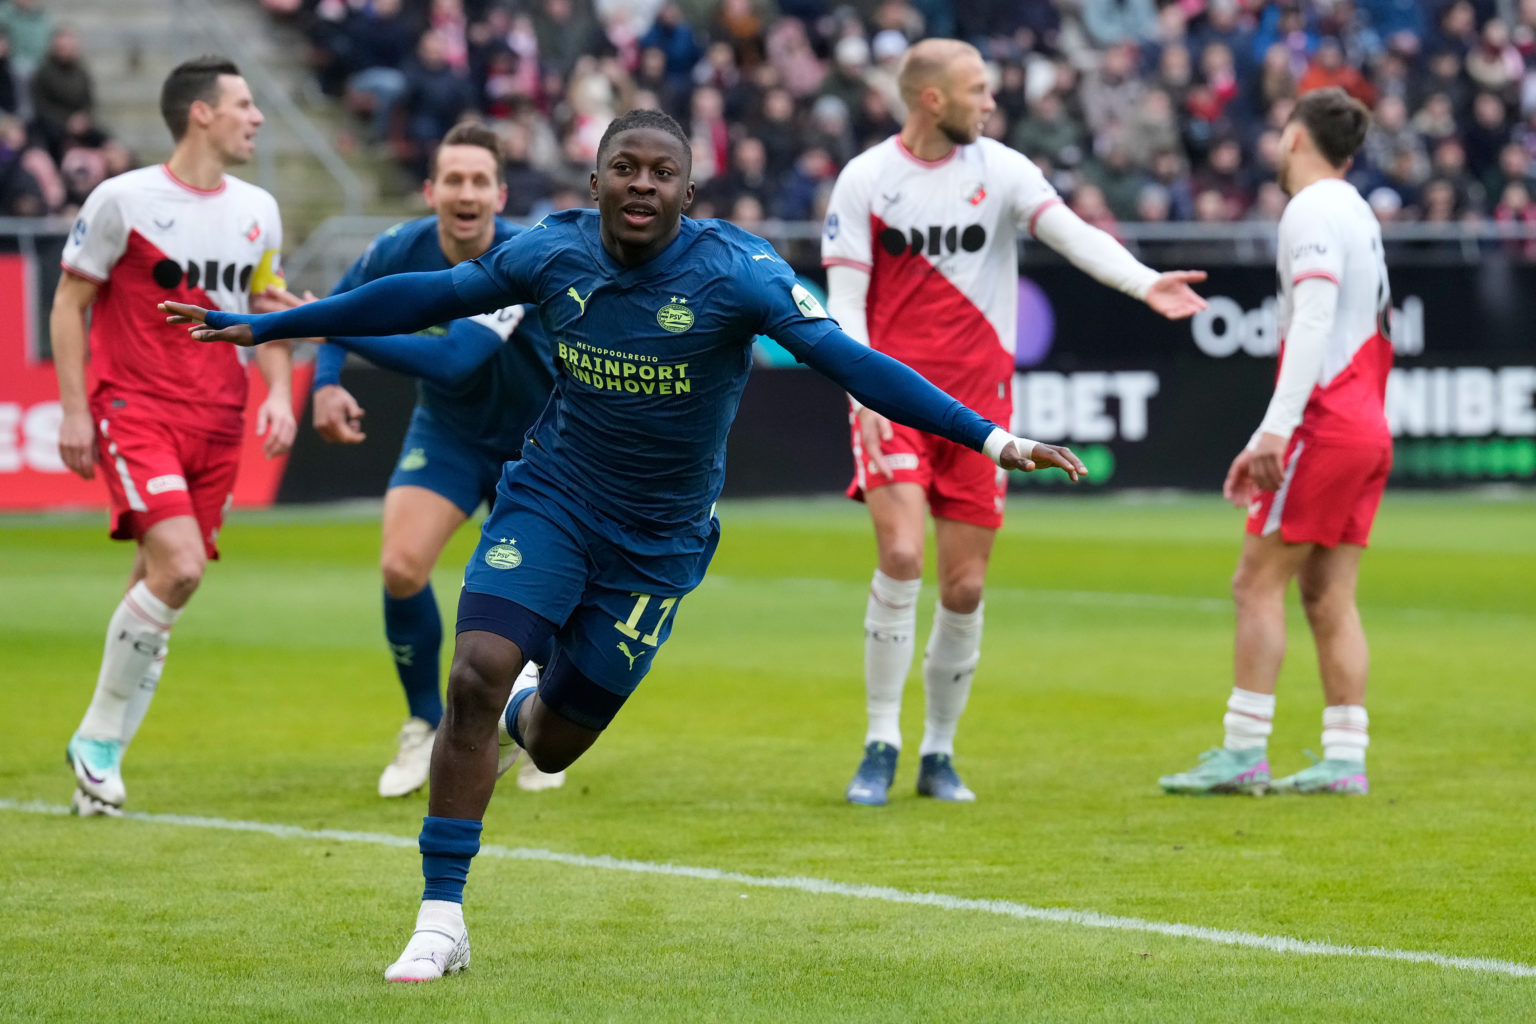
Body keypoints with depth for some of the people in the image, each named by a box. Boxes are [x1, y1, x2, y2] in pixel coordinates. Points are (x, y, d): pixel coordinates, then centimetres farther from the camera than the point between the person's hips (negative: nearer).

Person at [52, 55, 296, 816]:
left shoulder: (258, 211, 10)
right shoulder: (123, 200, -6)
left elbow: (267, 312, 20)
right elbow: (69, 304, -1)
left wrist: (278, 395, 5)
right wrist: (74, 409, -7)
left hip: (218, 423, 6)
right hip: (134, 411, -5)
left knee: (159, 588, 3)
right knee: (178, 568, -21)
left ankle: (99, 751, 15)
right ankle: (99, 737, -5)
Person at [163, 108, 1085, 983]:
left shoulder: (735, 271, -18)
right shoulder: (553, 254, -8)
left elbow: (847, 359, -24)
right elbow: (427, 297, 4)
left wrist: (990, 438, -33)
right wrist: (263, 328, 9)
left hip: (658, 543, -1)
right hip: (549, 501, 1)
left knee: (551, 746, 7)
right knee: (476, 679, -20)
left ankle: (525, 715, 48)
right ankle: (441, 921, -9)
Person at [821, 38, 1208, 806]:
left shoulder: (999, 169, 2)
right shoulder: (865, 180, -1)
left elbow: (1070, 232, -12)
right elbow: (844, 300, -1)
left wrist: (1143, 282, -30)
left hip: (978, 401, 2)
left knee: (964, 586, 2)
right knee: (900, 556, -18)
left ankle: (938, 753, 17)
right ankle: (880, 746, -7)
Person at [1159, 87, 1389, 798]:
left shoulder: (1312, 210, -8)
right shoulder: (1356, 213, 20)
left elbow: (1315, 321, -20)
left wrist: (1276, 429, -25)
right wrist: (1267, 442, 27)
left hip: (1326, 421, -9)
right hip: (1367, 429, 9)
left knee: (1258, 585, -6)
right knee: (1328, 597, 7)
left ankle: (1242, 754, -8)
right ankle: (1345, 759, 3)